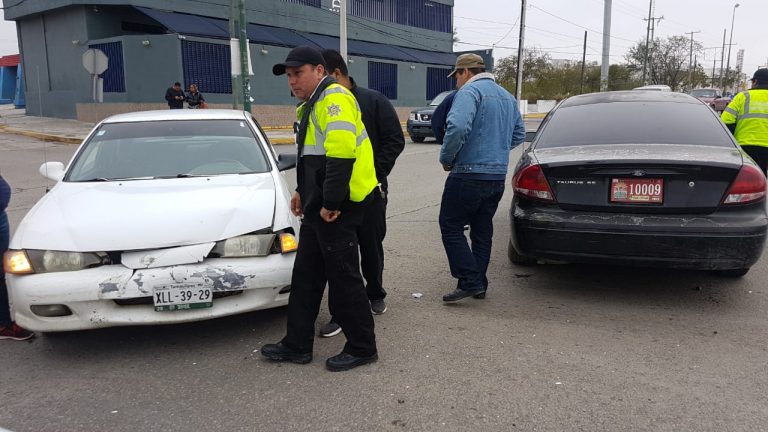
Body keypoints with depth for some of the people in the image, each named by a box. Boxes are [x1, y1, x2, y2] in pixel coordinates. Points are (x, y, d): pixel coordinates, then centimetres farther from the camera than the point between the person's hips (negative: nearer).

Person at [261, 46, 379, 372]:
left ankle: (362, 348, 14)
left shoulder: (334, 98, -14)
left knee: (343, 278, -1)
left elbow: (341, 153, -25)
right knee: (305, 275, 14)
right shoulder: (313, 105, 20)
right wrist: (303, 192, 20)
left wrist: (330, 203, -23)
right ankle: (297, 345, 25)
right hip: (319, 207, 11)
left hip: (336, 209, -11)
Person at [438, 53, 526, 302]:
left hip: (469, 174, -8)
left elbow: (458, 127, -26)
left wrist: (446, 158, -12)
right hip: (498, 176, 9)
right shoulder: (507, 96, 18)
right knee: (482, 231, 15)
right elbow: (519, 135, 25)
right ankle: (479, 285, 21)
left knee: (451, 227, 0)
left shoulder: (469, 92, -10)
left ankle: (470, 281, -5)